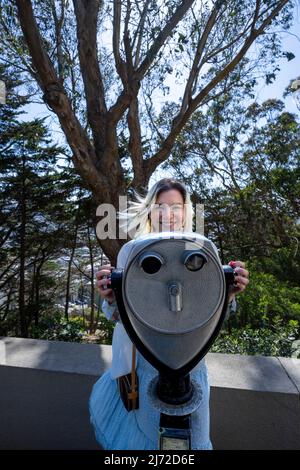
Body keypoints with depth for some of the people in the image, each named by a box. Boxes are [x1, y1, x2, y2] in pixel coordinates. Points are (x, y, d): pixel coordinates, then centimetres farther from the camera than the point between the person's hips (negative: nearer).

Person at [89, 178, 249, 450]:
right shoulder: (131, 251, -10)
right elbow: (119, 315, -6)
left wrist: (228, 295, -24)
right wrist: (110, 299, -27)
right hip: (143, 363, 0)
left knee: (191, 436, 22)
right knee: (143, 430, 21)